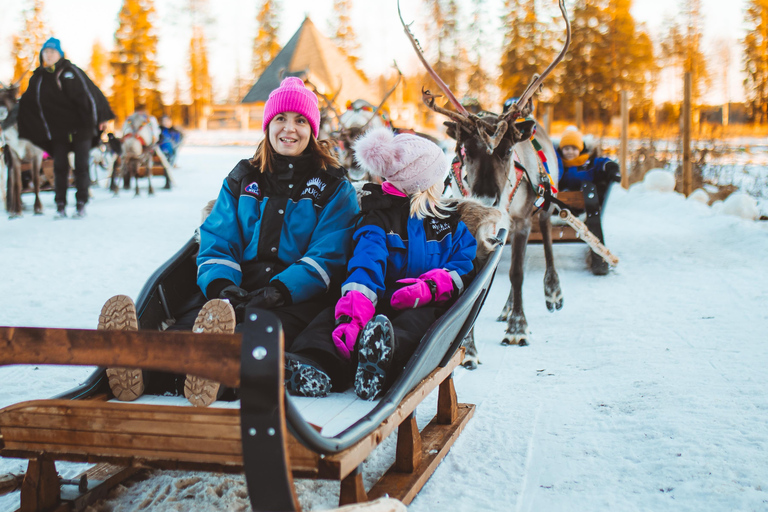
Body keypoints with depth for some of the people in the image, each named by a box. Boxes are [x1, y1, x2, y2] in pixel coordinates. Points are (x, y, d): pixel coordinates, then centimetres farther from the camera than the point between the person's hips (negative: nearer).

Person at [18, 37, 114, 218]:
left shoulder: (72, 71, 0)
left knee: (81, 166, -1)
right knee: (60, 167, 1)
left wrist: (99, 118, -4)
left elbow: (89, 93, 0)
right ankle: (60, 206, 7)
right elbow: (27, 104, 12)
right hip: (57, 131, 2)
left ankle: (81, 204, 6)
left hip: (80, 128, -2)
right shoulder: (38, 78, 8)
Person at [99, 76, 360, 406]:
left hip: (298, 296, -2)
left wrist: (278, 291, -21)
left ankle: (221, 365, -72)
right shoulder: (242, 180, 21)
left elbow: (326, 258, -2)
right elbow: (216, 243, 12)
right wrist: (221, 285, -13)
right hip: (238, 288, 3)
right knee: (189, 322, -33)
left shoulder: (335, 189, 11)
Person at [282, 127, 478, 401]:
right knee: (333, 314, -34)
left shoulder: (450, 222, 23)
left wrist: (429, 288, -17)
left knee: (419, 319, -38)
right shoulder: (378, 219, 9)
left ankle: (378, 370, -71)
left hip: (421, 307, 1)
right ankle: (313, 367, -67)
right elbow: (366, 265, -13)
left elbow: (465, 268, 9)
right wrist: (353, 313, -35)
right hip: (381, 302, -1)